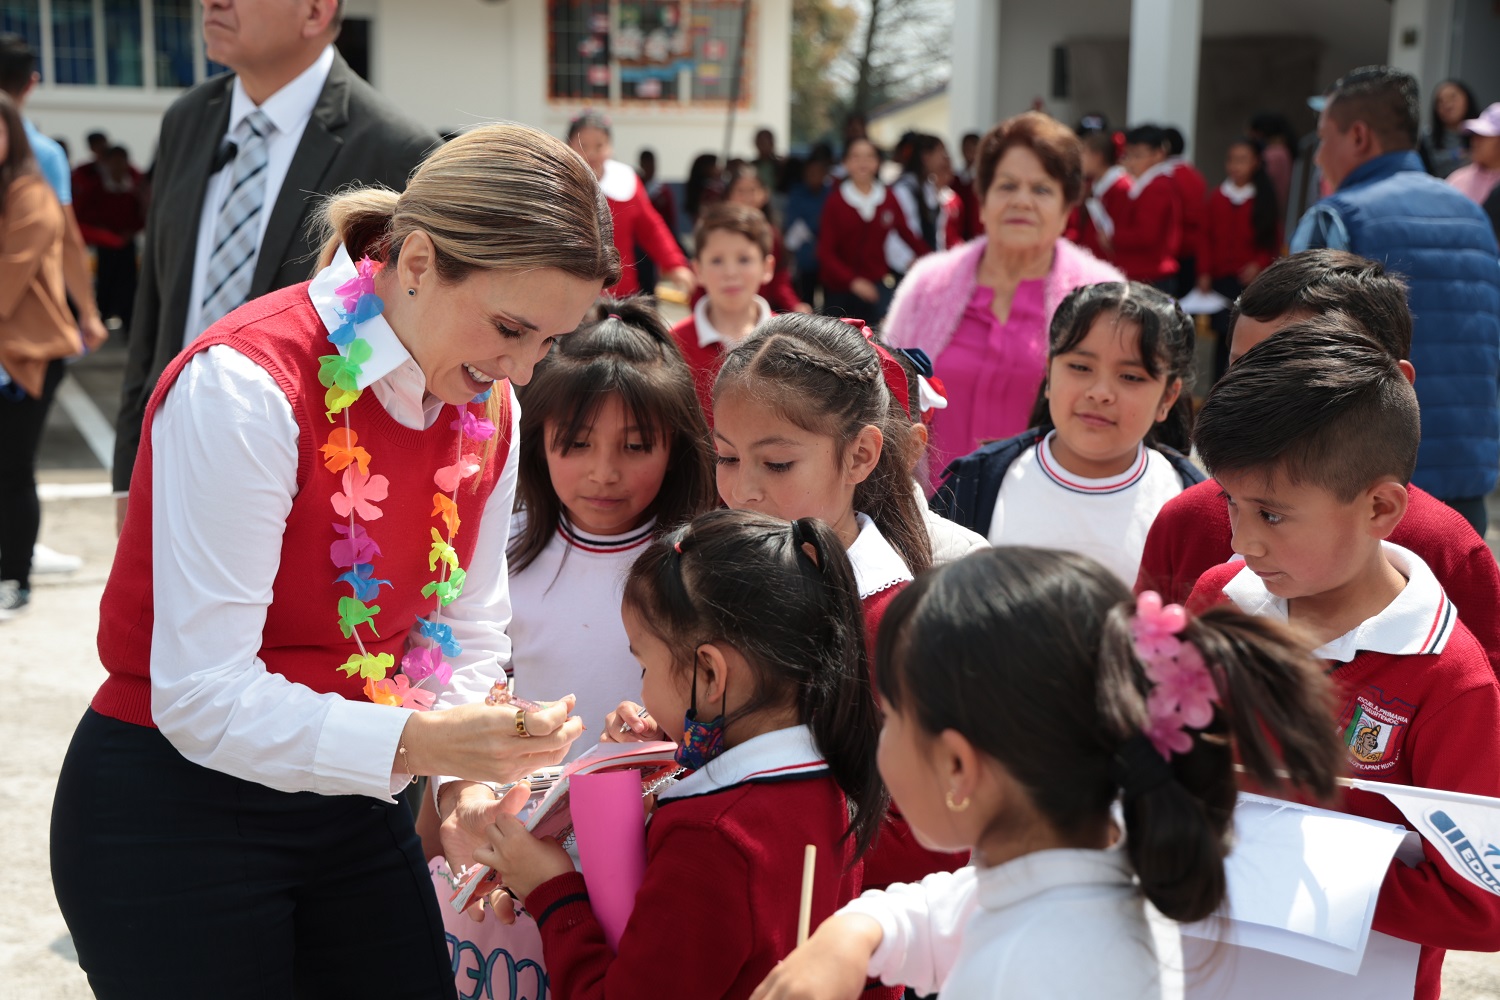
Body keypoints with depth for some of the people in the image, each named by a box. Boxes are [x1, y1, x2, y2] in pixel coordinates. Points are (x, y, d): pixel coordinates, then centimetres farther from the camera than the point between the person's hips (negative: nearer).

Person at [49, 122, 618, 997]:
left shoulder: (489, 409, -2)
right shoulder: (247, 386, -24)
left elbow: (468, 633, 5)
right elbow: (205, 696, -26)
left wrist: (466, 776, -14)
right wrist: (415, 743, -37)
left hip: (351, 802, 6)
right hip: (174, 806, -6)